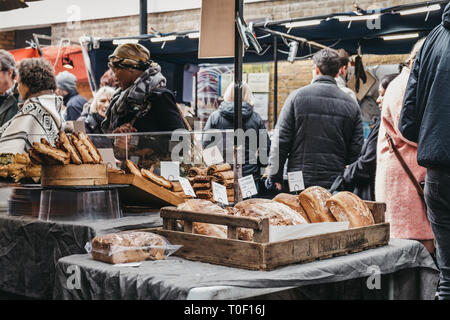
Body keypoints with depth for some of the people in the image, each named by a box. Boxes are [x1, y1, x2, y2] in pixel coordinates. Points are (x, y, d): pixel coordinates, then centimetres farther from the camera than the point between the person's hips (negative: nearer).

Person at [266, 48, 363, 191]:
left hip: (300, 181, -2)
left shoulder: (297, 96, -1)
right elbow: (356, 149, 6)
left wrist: (275, 177, 3)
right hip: (336, 184, 2)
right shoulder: (351, 104, 6)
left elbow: (280, 140, -2)